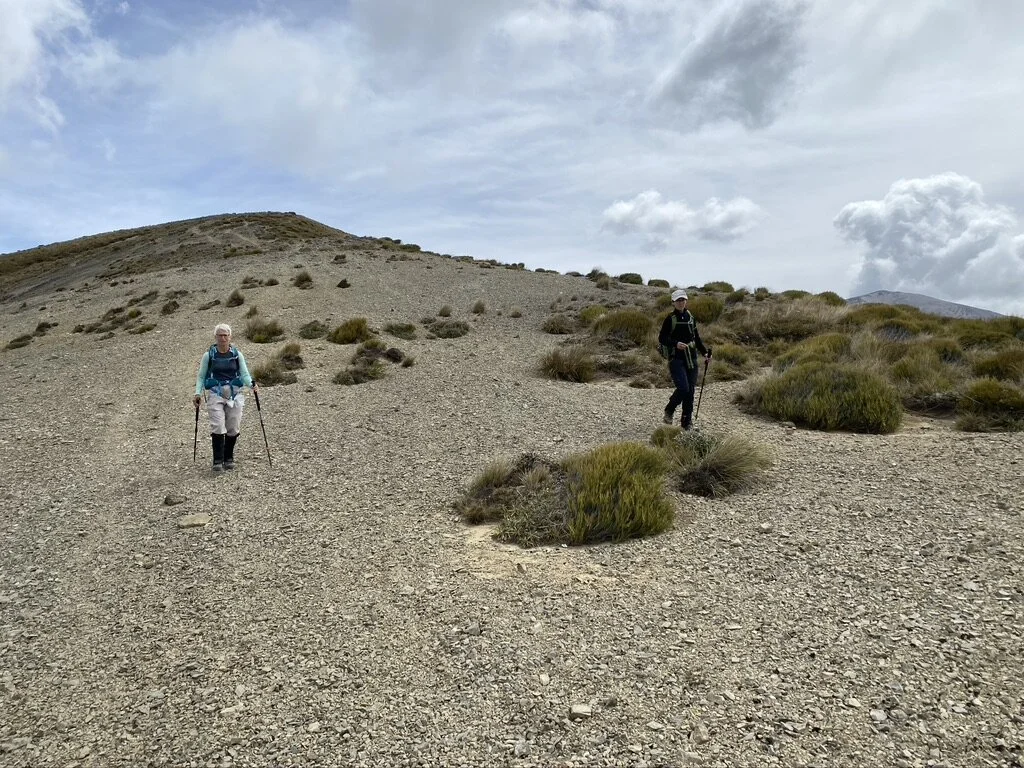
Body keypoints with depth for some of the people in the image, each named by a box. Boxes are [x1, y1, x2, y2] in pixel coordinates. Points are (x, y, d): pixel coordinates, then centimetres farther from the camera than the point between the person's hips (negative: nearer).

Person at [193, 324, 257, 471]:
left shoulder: (237, 354, 6)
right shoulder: (208, 355, 4)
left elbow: (244, 374, 6)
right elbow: (201, 376, 9)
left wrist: (251, 384, -14)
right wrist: (198, 393, -4)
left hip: (234, 394, 2)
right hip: (215, 394, -1)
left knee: (233, 428, 3)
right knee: (218, 427, -13)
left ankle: (229, 458, 19)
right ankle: (218, 460, -6)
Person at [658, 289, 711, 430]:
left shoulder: (691, 318, 12)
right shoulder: (670, 319, -3)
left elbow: (697, 338, 18)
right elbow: (661, 338, -5)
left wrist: (705, 352, 6)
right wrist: (675, 344, -21)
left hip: (691, 359, 5)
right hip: (676, 359, -5)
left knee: (690, 390, 2)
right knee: (683, 388, -16)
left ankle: (687, 422, 11)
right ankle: (669, 411, 10)